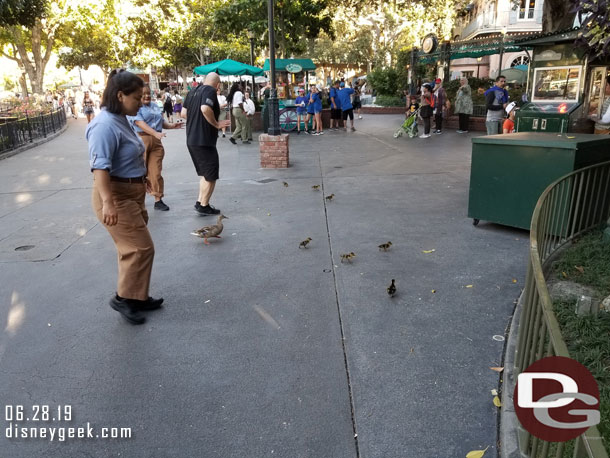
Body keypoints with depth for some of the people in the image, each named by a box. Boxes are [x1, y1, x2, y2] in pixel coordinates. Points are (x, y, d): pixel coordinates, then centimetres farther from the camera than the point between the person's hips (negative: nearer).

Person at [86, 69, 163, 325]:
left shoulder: (121, 120, 10)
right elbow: (100, 166, -29)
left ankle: (136, 297, 28)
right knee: (141, 248, -8)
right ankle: (124, 298, 7)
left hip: (131, 194, 10)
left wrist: (142, 181, 30)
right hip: (117, 197, -10)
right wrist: (107, 202, -37)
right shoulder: (106, 124, -20)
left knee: (133, 249, 16)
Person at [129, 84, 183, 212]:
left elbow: (161, 122, 25)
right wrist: (156, 133, -28)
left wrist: (172, 125, 5)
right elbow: (140, 123, -17)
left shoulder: (154, 106, 20)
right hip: (141, 140, -5)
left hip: (156, 142, 6)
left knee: (156, 172, 4)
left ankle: (158, 200, 10)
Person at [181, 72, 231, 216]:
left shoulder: (193, 91, 13)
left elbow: (183, 113, 15)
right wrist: (216, 124, -18)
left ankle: (200, 202, 23)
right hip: (204, 140, -9)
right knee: (211, 175, 4)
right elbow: (205, 108, -29)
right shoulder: (211, 91, -12)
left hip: (191, 140, 9)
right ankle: (203, 206, 10)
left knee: (205, 174, 21)